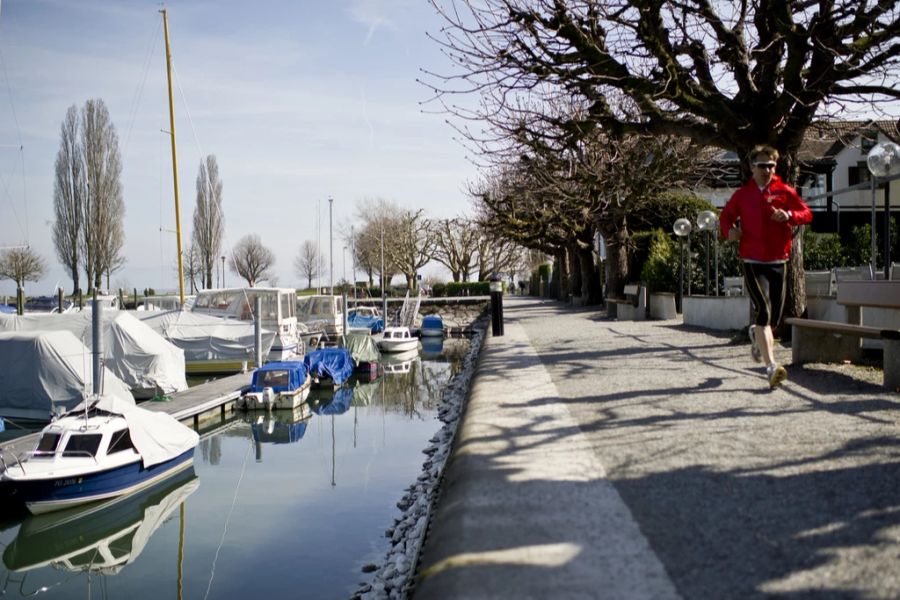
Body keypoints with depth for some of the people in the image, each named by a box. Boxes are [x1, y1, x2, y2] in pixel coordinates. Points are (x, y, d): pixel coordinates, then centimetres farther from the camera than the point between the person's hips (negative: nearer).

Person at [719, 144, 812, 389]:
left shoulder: (785, 191, 5)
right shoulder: (742, 194, 6)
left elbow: (807, 213, 3)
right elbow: (725, 216, 17)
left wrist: (789, 215, -18)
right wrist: (729, 230, -5)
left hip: (777, 261, 2)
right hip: (752, 261, -2)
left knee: (775, 316, 8)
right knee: (763, 311, -15)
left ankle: (757, 333, 44)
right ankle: (771, 367, -17)